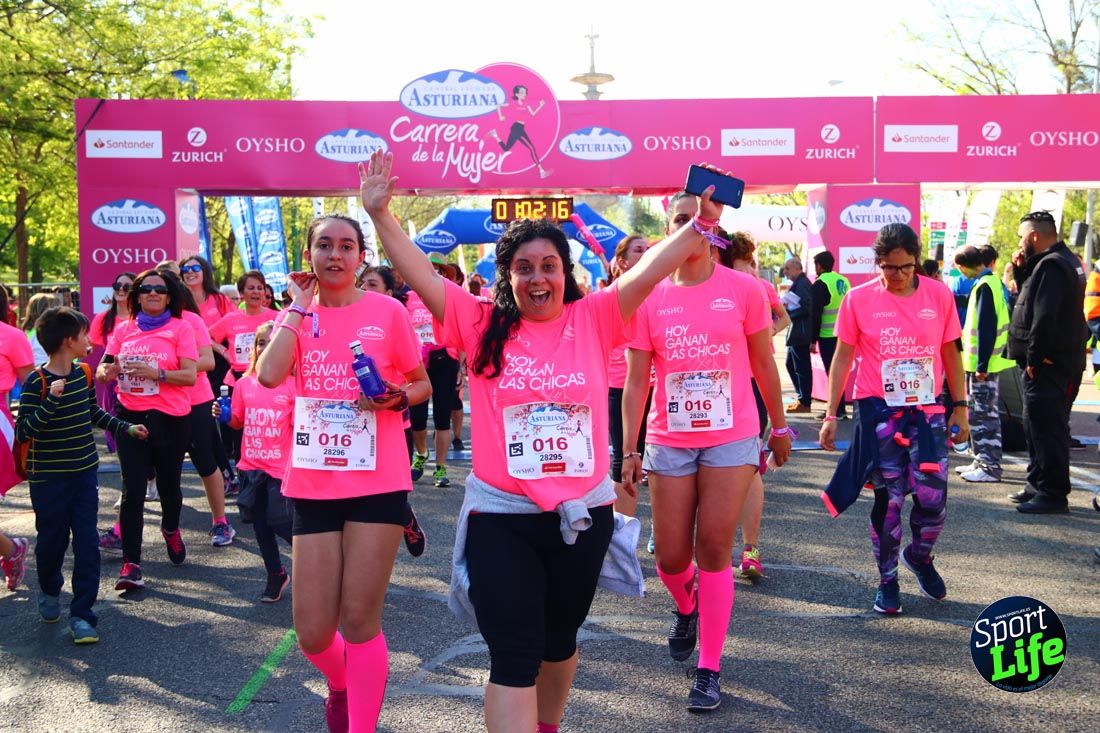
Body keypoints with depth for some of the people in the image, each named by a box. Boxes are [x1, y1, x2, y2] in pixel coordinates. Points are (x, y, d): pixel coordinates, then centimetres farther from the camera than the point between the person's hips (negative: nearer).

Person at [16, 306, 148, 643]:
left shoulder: (84, 374, 4)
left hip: (85, 473, 5)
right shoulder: (36, 382, -16)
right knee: (52, 540, 10)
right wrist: (51, 400, -31)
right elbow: (23, 432, -21)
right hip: (49, 479, -5)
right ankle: (50, 591, 40)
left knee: (87, 543, -1)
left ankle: (81, 614, 3)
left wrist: (125, 428, 23)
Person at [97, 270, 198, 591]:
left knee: (168, 483, 11)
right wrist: (108, 370, -13)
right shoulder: (123, 330, 8)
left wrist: (156, 373, -24)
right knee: (133, 490, -5)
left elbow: (190, 375, -10)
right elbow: (103, 370, 10)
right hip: (130, 416, 2)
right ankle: (131, 564, -3)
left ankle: (171, 529, 44)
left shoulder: (180, 328, -2)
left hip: (170, 418, -2)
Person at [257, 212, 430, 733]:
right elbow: (269, 375, -14)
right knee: (312, 633, 5)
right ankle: (340, 685, 39)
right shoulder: (296, 315, 6)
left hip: (378, 482, -2)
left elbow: (422, 384, 9)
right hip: (313, 484, 2)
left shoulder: (386, 310, 0)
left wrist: (398, 398, -13)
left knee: (359, 621, -1)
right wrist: (301, 306, -6)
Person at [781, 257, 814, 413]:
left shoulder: (802, 284, -14)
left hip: (800, 332, -11)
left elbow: (806, 307, -23)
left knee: (801, 368, -4)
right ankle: (802, 397, 24)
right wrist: (786, 307, 7)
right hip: (795, 332, 11)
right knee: (791, 365, 16)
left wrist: (787, 312, -16)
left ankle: (804, 402, 2)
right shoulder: (797, 283, 17)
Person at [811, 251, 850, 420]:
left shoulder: (821, 284, -12)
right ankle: (838, 408, 20)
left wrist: (813, 339, -10)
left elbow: (816, 314, -14)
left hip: (828, 336, -7)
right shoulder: (844, 281, 10)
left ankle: (838, 410, -2)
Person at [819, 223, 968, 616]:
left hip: (929, 410, 2)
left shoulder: (939, 294, 0)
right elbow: (842, 357, 0)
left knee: (933, 498, -1)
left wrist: (960, 407, 8)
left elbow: (951, 353, 8)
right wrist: (831, 414, -2)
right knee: (889, 499, 3)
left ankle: (919, 556, 31)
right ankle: (887, 582, 21)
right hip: (879, 411, -2)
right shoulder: (858, 299, -5)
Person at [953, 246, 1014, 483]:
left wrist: (982, 365, -20)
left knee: (984, 414, -5)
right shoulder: (992, 281, 14)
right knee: (979, 413, 15)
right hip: (982, 362, 10)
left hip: (984, 364, -10)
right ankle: (982, 461, 23)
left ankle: (990, 467, -1)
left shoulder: (984, 286, -16)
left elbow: (986, 328, -21)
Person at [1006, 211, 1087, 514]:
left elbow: (1044, 317, -25)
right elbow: (1033, 300, 22)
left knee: (1047, 428, -7)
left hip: (1048, 365, -11)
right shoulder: (1064, 261, 17)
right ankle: (1038, 485, 28)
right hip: (1056, 363, 11)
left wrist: (1034, 357, -19)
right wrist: (1021, 271, 8)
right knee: (1037, 427, 18)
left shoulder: (1051, 265, -18)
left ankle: (1053, 494, -3)